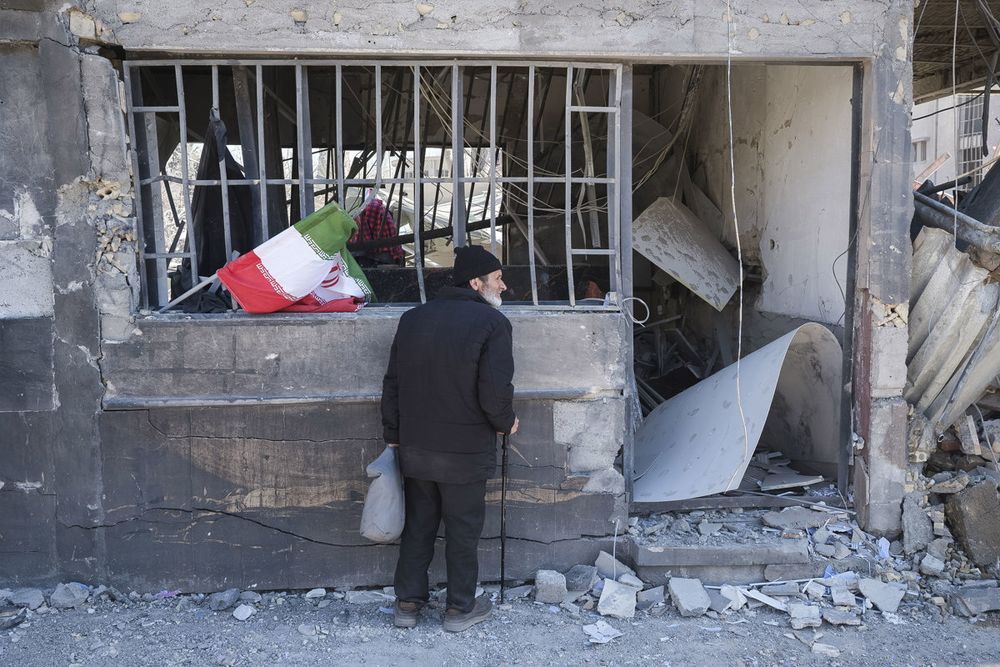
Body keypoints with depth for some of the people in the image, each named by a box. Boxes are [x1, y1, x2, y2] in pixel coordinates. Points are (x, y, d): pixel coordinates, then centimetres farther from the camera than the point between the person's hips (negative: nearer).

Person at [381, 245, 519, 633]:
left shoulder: (412, 319, 6)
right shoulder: (492, 323, -13)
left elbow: (392, 383, 7)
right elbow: (495, 391, -19)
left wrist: (393, 436, 14)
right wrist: (506, 423, 1)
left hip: (415, 448, 5)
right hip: (466, 451, -5)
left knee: (417, 524, 17)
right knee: (463, 529, 10)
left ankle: (408, 603, 26)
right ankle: (461, 607, 23)